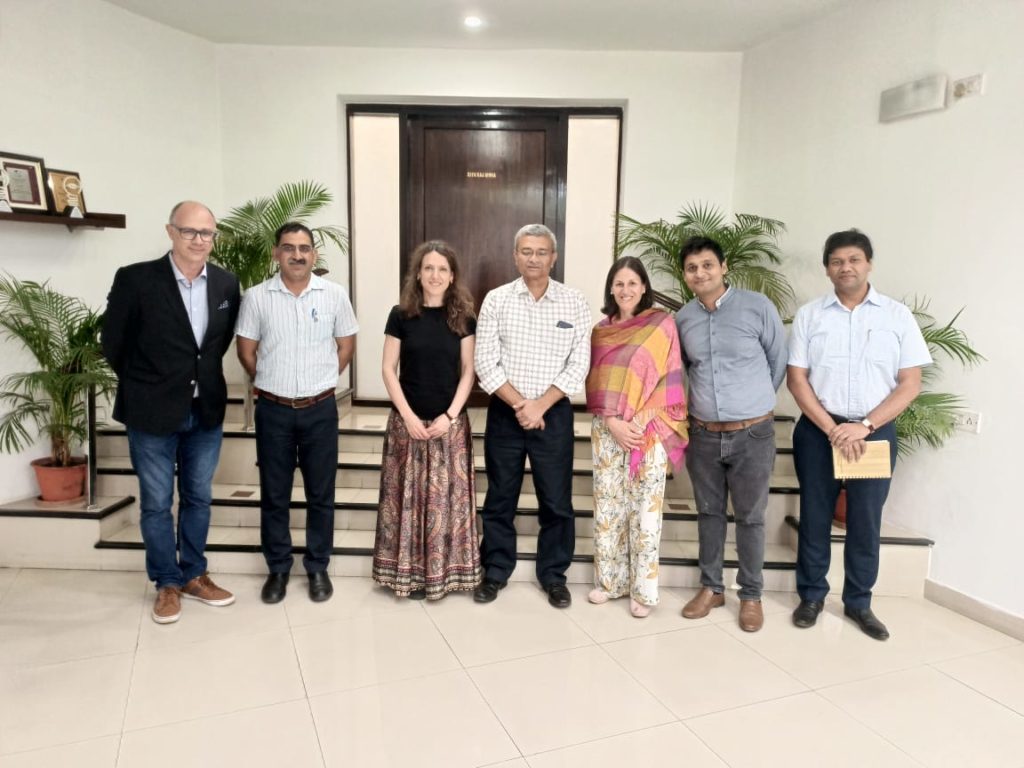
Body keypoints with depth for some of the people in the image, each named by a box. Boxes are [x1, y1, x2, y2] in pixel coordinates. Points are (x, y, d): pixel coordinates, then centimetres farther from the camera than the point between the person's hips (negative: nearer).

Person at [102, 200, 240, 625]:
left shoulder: (226, 283, -1)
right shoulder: (135, 279, -12)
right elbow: (114, 343, -2)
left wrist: (204, 376, 12)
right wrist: (143, 385, 7)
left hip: (206, 412, 4)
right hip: (153, 413, -3)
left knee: (198, 499, 15)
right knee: (156, 504, 9)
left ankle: (194, 574, 31)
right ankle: (167, 583, 25)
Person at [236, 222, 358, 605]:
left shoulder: (334, 294, -2)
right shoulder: (256, 297, -4)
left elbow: (346, 345, 7)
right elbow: (246, 351, 4)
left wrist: (320, 381, 7)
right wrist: (273, 383, 7)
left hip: (320, 408, 0)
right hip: (273, 409, 0)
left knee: (320, 493, 9)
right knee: (274, 494, 10)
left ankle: (318, 568, 24)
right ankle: (278, 568, 25)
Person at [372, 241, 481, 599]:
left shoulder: (463, 318, 2)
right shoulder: (401, 315, -1)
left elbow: (468, 372, 1)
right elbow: (389, 370, -1)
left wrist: (450, 415, -10)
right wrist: (408, 415, -10)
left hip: (450, 423, 1)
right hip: (408, 422, -1)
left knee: (446, 496, 6)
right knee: (408, 495, 6)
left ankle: (443, 571, 20)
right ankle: (408, 571, 19)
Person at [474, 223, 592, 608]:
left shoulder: (574, 303, -1)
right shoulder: (496, 300, -2)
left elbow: (578, 365, -5)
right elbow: (485, 363, -6)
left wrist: (540, 406, -13)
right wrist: (519, 405, -14)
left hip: (554, 413, 0)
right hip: (504, 412, 0)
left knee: (556, 500, 8)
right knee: (500, 498, 11)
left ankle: (554, 575, 26)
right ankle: (495, 571, 28)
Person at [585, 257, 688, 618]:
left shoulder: (662, 323, -2)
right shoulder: (601, 331, 9)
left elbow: (668, 380, -5)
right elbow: (595, 383, 6)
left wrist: (638, 423, -13)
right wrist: (613, 422, -9)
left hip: (648, 430, -3)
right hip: (607, 430, 4)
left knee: (645, 509, 1)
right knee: (607, 505, 8)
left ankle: (643, 590, 13)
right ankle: (610, 580, 22)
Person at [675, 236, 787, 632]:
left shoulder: (758, 307, -9)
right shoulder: (682, 319, 2)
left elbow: (778, 363, 2)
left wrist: (753, 401, 11)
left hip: (752, 434, -3)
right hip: (703, 434, 3)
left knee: (750, 518, 8)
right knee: (709, 513, 14)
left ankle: (751, 595, 25)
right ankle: (711, 587, 30)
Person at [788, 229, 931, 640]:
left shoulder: (897, 315, 0)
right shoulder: (809, 315, 1)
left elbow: (910, 383, -3)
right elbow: (797, 379, -3)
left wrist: (864, 426, -14)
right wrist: (831, 429, -13)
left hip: (876, 431, 0)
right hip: (817, 429, 0)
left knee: (866, 520, 8)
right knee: (815, 516, 9)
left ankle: (858, 602, 25)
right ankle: (811, 595, 24)